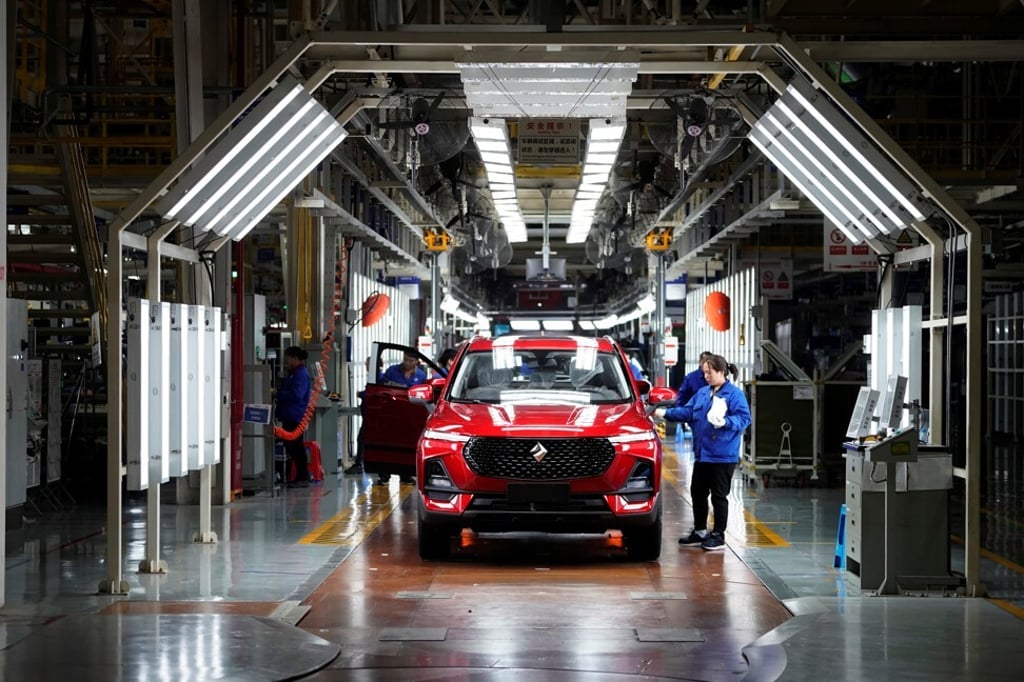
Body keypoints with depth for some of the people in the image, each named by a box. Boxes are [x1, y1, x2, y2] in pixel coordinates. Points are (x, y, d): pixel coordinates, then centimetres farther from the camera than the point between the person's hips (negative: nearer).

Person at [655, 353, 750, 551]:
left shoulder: (734, 393, -10)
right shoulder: (702, 393, 13)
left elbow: (744, 419, -17)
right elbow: (687, 412, 15)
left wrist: (725, 422, -32)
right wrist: (666, 413, 4)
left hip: (723, 455, -8)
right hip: (702, 453, 8)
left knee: (719, 496, 0)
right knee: (697, 492, 15)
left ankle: (718, 535, 10)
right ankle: (699, 531, 28)